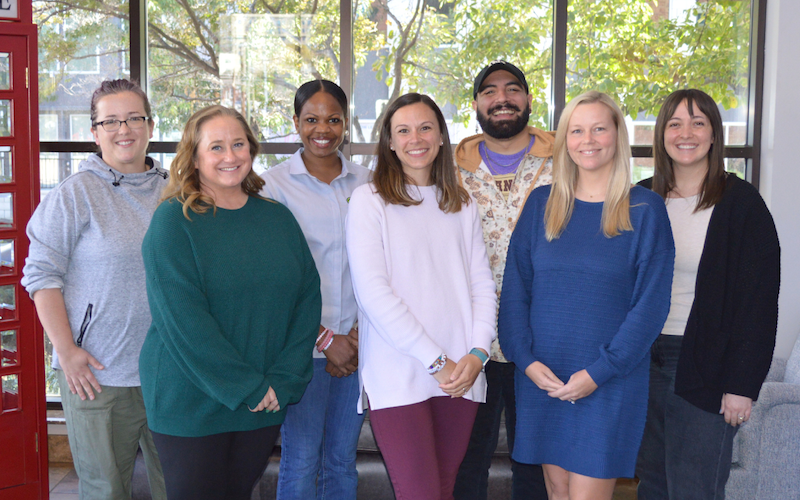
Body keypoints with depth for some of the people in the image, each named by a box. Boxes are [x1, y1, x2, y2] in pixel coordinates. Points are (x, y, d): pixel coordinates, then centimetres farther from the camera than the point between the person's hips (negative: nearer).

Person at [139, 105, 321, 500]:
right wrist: (248, 387, -17)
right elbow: (182, 318, -16)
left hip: (266, 404, 4)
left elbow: (308, 297, 2)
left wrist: (283, 379, -9)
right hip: (191, 404, -4)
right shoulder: (173, 220, -8)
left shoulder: (278, 218, 6)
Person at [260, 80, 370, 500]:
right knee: (301, 464, 3)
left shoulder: (365, 183, 8)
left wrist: (358, 335, -1)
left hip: (356, 344, 3)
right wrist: (324, 338, -8)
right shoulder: (274, 184, -2)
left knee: (342, 461, 12)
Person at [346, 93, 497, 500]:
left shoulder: (462, 206, 14)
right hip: (397, 375, -4)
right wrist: (436, 362, -11)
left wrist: (477, 353, -5)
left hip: (461, 376, 4)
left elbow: (482, 286, 12)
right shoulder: (369, 200, 0)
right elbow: (372, 291, -9)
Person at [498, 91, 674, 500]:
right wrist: (526, 359, -7)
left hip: (610, 382, -3)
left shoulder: (645, 209, -2)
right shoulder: (541, 203, 7)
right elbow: (515, 289, 5)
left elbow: (651, 305, -6)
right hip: (541, 378, 3)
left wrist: (599, 372, -12)